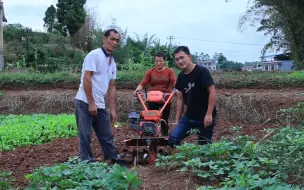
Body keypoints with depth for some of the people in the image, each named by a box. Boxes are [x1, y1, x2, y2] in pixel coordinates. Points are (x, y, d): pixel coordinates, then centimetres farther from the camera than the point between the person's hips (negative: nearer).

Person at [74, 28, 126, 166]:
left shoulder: (113, 63, 14)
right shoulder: (94, 55, -12)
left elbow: (111, 87, 16)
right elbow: (86, 79, -17)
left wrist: (112, 109, 13)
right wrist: (91, 103, -18)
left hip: (100, 105, 8)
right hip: (85, 103, -8)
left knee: (106, 134, 14)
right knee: (85, 135, 0)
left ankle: (112, 158, 26)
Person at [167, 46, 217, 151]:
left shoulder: (202, 71, -15)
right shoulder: (181, 77, 6)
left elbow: (212, 91, -17)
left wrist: (209, 114, -21)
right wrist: (177, 120, 11)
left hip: (205, 117, -6)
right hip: (189, 116, 6)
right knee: (172, 140, -3)